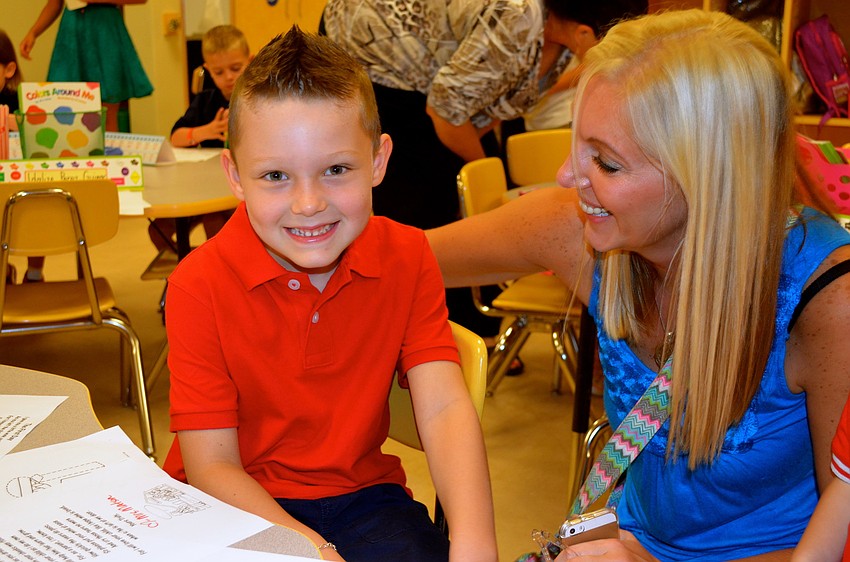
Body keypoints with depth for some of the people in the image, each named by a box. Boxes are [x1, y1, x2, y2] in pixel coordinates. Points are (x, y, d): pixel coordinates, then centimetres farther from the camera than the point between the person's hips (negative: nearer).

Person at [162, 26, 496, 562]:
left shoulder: (407, 259, -6)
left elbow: (443, 407, -16)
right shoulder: (199, 286, -14)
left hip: (360, 492, 1)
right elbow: (211, 466, -15)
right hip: (236, 505, -1)